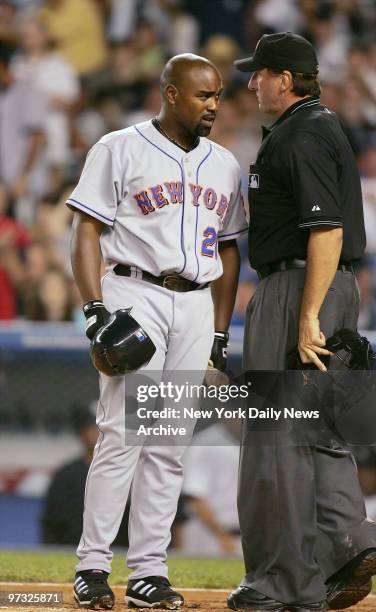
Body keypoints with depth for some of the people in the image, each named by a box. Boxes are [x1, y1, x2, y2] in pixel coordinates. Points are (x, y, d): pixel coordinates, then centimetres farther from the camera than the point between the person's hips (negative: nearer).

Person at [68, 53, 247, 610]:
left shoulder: (224, 166, 16)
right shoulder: (119, 150, 0)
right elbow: (86, 232, -4)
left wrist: (221, 331, 13)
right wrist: (95, 308, -15)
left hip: (196, 307, 5)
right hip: (134, 297, -5)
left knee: (170, 445, 3)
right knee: (123, 434, -12)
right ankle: (92, 567, -9)